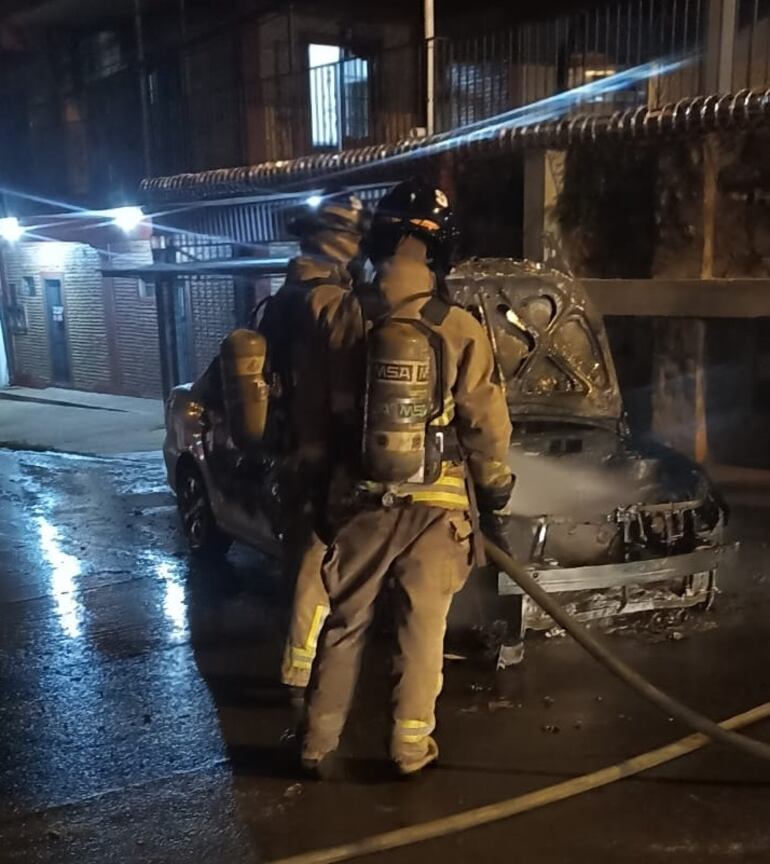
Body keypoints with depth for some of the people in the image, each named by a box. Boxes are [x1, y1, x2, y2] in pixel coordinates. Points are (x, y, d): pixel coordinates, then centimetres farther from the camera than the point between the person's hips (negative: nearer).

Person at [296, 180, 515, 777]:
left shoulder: (339, 321, -2)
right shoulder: (459, 330, -9)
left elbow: (313, 415, 6)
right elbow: (486, 425, -7)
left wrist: (315, 482, 18)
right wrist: (496, 491, 7)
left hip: (357, 498, 2)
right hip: (435, 504, -2)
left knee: (344, 624, 14)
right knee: (422, 628, 11)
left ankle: (320, 745, 23)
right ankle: (411, 746, 20)